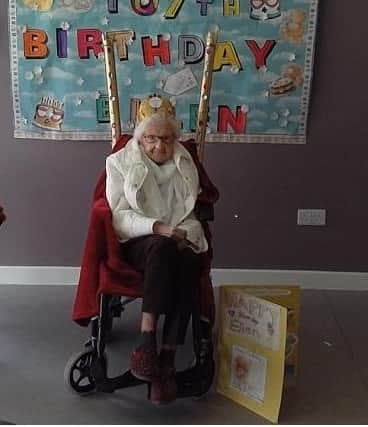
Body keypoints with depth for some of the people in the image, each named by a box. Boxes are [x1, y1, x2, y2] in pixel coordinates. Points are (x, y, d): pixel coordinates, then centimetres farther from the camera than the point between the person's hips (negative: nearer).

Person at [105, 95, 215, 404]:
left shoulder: (186, 164, 12)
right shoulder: (120, 162, 4)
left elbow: (194, 214, 12)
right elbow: (119, 216, -3)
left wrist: (185, 235, -11)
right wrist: (158, 228, -19)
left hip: (178, 242, 2)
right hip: (138, 242, -2)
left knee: (188, 262, -34)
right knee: (162, 248, -38)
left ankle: (166, 359, -33)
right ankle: (148, 343, -39)